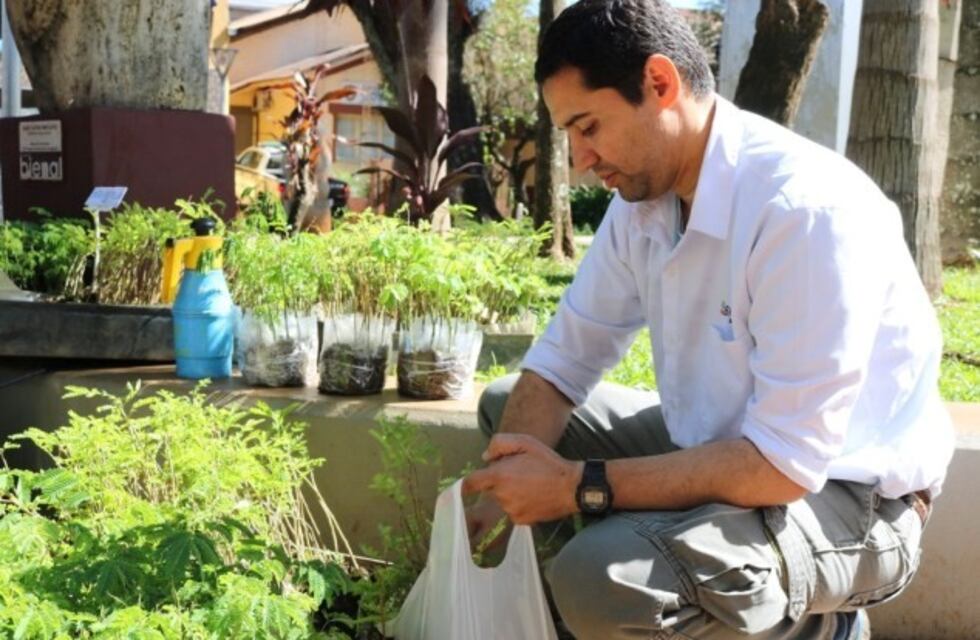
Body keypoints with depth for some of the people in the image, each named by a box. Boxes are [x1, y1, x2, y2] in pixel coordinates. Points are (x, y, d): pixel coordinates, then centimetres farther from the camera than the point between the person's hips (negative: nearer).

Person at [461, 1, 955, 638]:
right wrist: (498, 497, -15)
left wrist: (579, 486, -27)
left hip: (847, 498, -8)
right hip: (721, 447, 8)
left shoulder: (807, 208, -30)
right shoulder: (640, 199, -3)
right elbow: (563, 359, 0)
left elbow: (784, 463, -31)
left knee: (600, 579, -32)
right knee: (507, 407, 9)